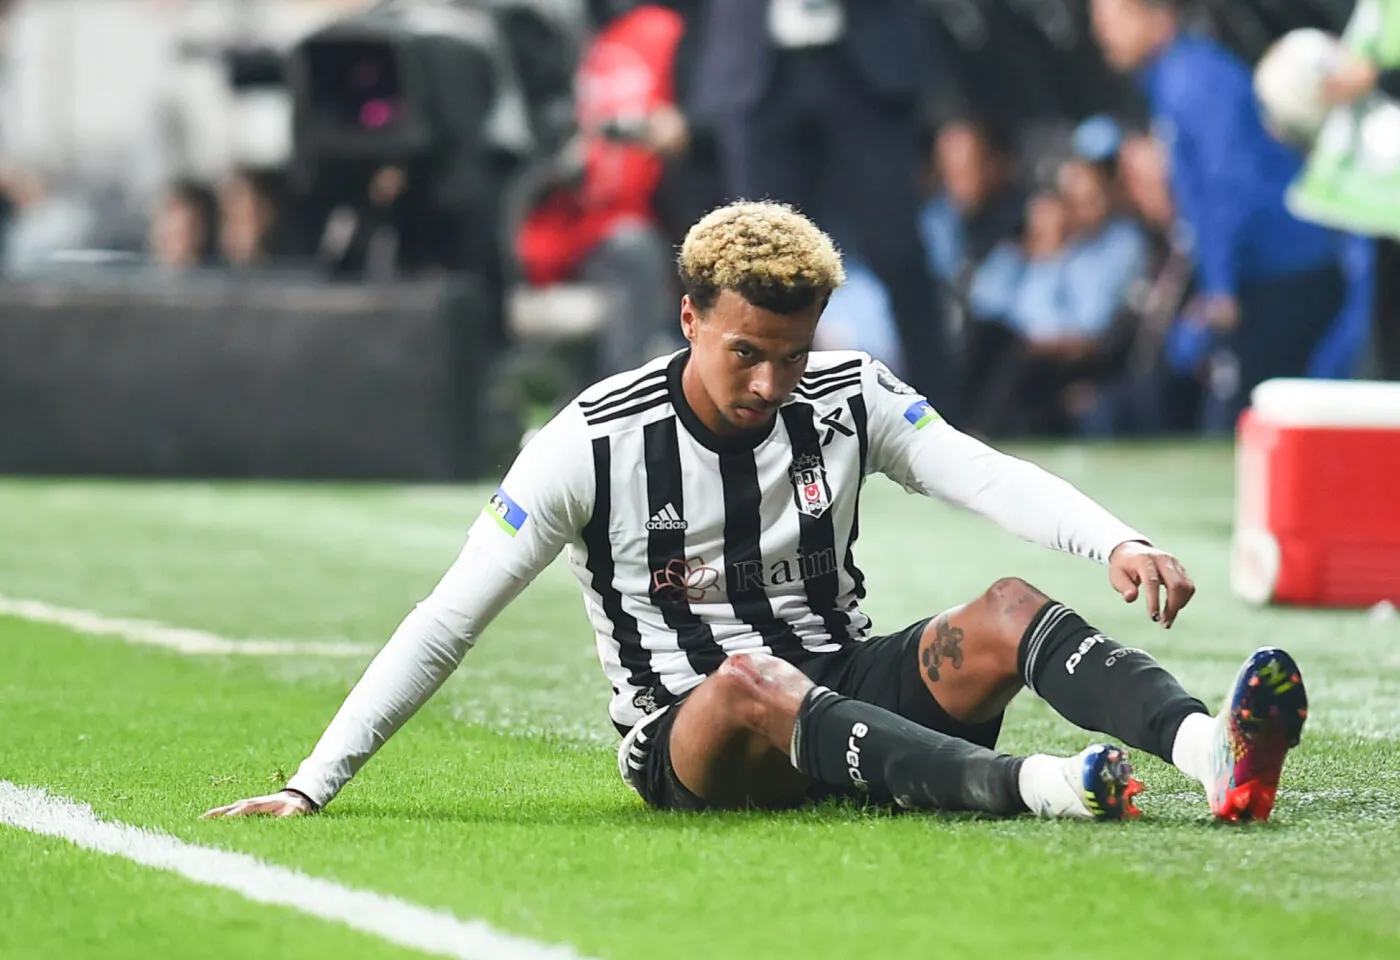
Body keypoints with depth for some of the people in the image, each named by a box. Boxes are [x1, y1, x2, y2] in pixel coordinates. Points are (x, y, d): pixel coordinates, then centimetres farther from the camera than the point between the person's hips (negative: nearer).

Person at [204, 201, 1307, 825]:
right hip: (685, 742, -4)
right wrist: (311, 787, -12)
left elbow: (993, 478, -13)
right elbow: (445, 624, -7)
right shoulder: (595, 442, -9)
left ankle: (1213, 752, -50)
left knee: (1010, 611, -23)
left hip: (845, 699, 4)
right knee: (748, 684, -39)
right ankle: (1038, 788, -57)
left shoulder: (850, 398, 1)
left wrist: (1117, 541, -34)